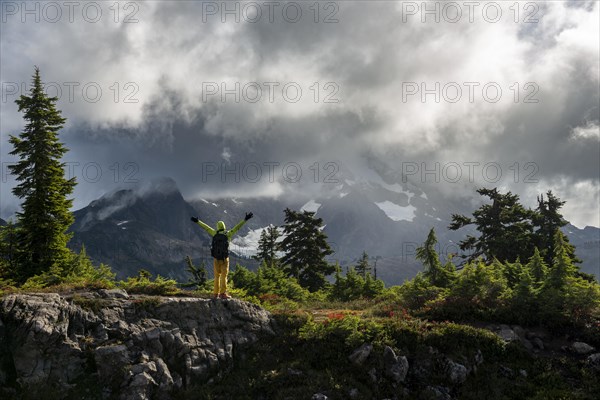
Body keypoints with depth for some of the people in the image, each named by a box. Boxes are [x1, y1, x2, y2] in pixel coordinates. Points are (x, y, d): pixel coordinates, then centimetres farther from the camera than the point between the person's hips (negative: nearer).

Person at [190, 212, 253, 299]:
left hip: (216, 259, 3)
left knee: (217, 276, 11)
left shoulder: (215, 233, 0)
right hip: (225, 259, -3)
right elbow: (237, 227, -7)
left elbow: (206, 227, 11)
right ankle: (223, 293, -9)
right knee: (224, 276, -2)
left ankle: (216, 294, 12)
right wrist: (245, 219, -4)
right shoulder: (227, 234, -6)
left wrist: (197, 221, 22)